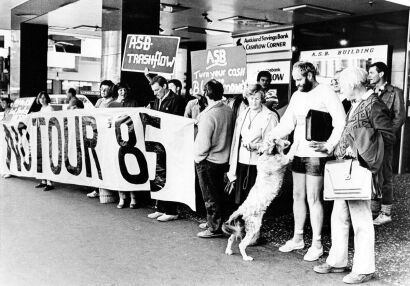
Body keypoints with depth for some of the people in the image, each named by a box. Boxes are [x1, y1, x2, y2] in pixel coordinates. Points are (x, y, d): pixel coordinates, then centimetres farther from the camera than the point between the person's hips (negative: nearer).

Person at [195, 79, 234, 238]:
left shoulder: (208, 115, -24)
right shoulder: (229, 110, -2)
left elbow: (204, 144, -23)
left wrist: (198, 156, -6)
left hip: (208, 160, -7)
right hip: (223, 158, 7)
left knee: (210, 196, 5)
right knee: (218, 193, 19)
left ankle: (215, 228, 14)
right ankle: (213, 221, 33)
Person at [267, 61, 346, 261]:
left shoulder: (326, 93, -9)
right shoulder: (297, 95, 11)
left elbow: (341, 123, -13)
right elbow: (287, 123, 10)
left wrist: (329, 145, -24)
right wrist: (270, 137, -5)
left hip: (316, 154, -7)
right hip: (298, 153, 7)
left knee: (313, 199, -2)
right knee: (298, 196, 14)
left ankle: (317, 244, 10)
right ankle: (297, 238, 27)